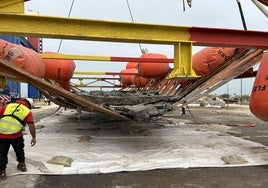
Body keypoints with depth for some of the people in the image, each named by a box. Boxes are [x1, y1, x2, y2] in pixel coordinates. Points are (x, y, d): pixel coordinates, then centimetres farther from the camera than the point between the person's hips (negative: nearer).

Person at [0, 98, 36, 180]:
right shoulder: (28, 111, 5)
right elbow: (31, 125, -5)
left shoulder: (8, 105, 12)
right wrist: (34, 137, 1)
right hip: (16, 135, 0)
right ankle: (22, 165, 40)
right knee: (19, 150, 25)